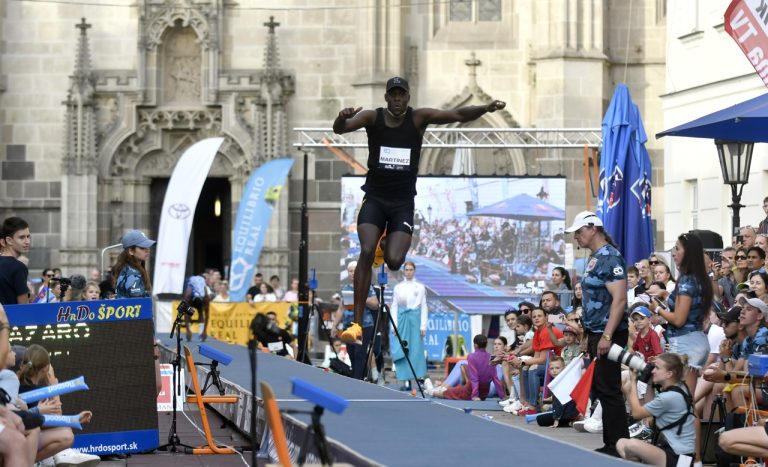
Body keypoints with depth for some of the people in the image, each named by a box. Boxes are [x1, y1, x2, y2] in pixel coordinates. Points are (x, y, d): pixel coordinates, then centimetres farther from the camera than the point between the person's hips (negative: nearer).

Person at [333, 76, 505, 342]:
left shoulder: (418, 118, -3)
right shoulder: (373, 118, -4)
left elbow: (458, 115, -11)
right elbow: (339, 130, -19)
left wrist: (486, 109, -28)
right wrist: (342, 118, -42)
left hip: (403, 203, 0)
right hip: (374, 198, 0)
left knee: (394, 261, -16)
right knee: (366, 252, -22)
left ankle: (389, 247, 27)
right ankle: (357, 323, -17)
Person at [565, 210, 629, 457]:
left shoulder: (610, 257, -14)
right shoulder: (595, 258, 15)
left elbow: (619, 299, -22)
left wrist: (606, 336, -25)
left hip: (608, 335, -10)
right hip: (596, 334, 10)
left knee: (609, 390, -7)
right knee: (600, 388, 12)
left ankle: (619, 447, -2)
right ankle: (610, 444, 19)